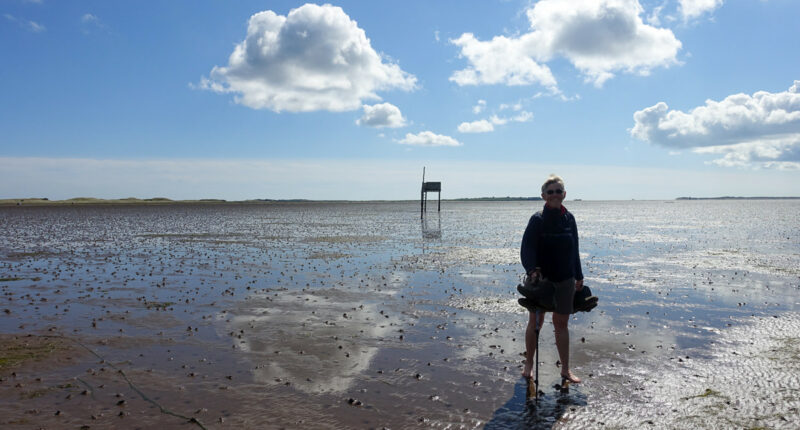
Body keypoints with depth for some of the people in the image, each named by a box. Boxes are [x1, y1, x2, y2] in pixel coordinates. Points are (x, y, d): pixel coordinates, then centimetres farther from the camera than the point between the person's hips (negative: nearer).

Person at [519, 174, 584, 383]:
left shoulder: (569, 219, 5)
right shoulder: (538, 219, -9)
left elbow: (574, 250, 13)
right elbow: (527, 248, -15)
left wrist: (578, 276, 15)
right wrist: (532, 270, -31)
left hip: (565, 280, 4)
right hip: (541, 278, -4)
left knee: (561, 323, 12)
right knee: (535, 321, 7)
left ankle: (565, 369, 23)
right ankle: (529, 364, 25)